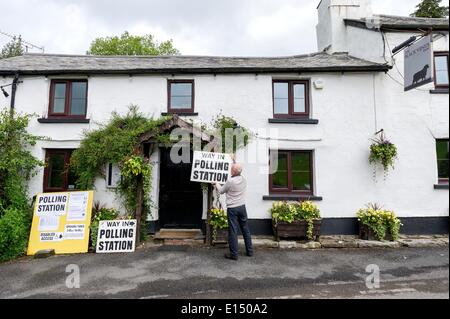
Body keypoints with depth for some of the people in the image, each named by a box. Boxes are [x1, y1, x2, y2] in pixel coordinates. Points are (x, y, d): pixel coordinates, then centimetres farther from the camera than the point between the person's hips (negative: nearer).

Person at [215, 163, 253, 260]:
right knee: (245, 229, 13)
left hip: (232, 208, -5)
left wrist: (216, 184, 19)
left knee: (233, 231, 1)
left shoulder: (230, 181, -16)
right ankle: (250, 251, 23)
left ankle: (234, 254, 8)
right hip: (242, 206, 6)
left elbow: (221, 191, -1)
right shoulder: (243, 180, 0)